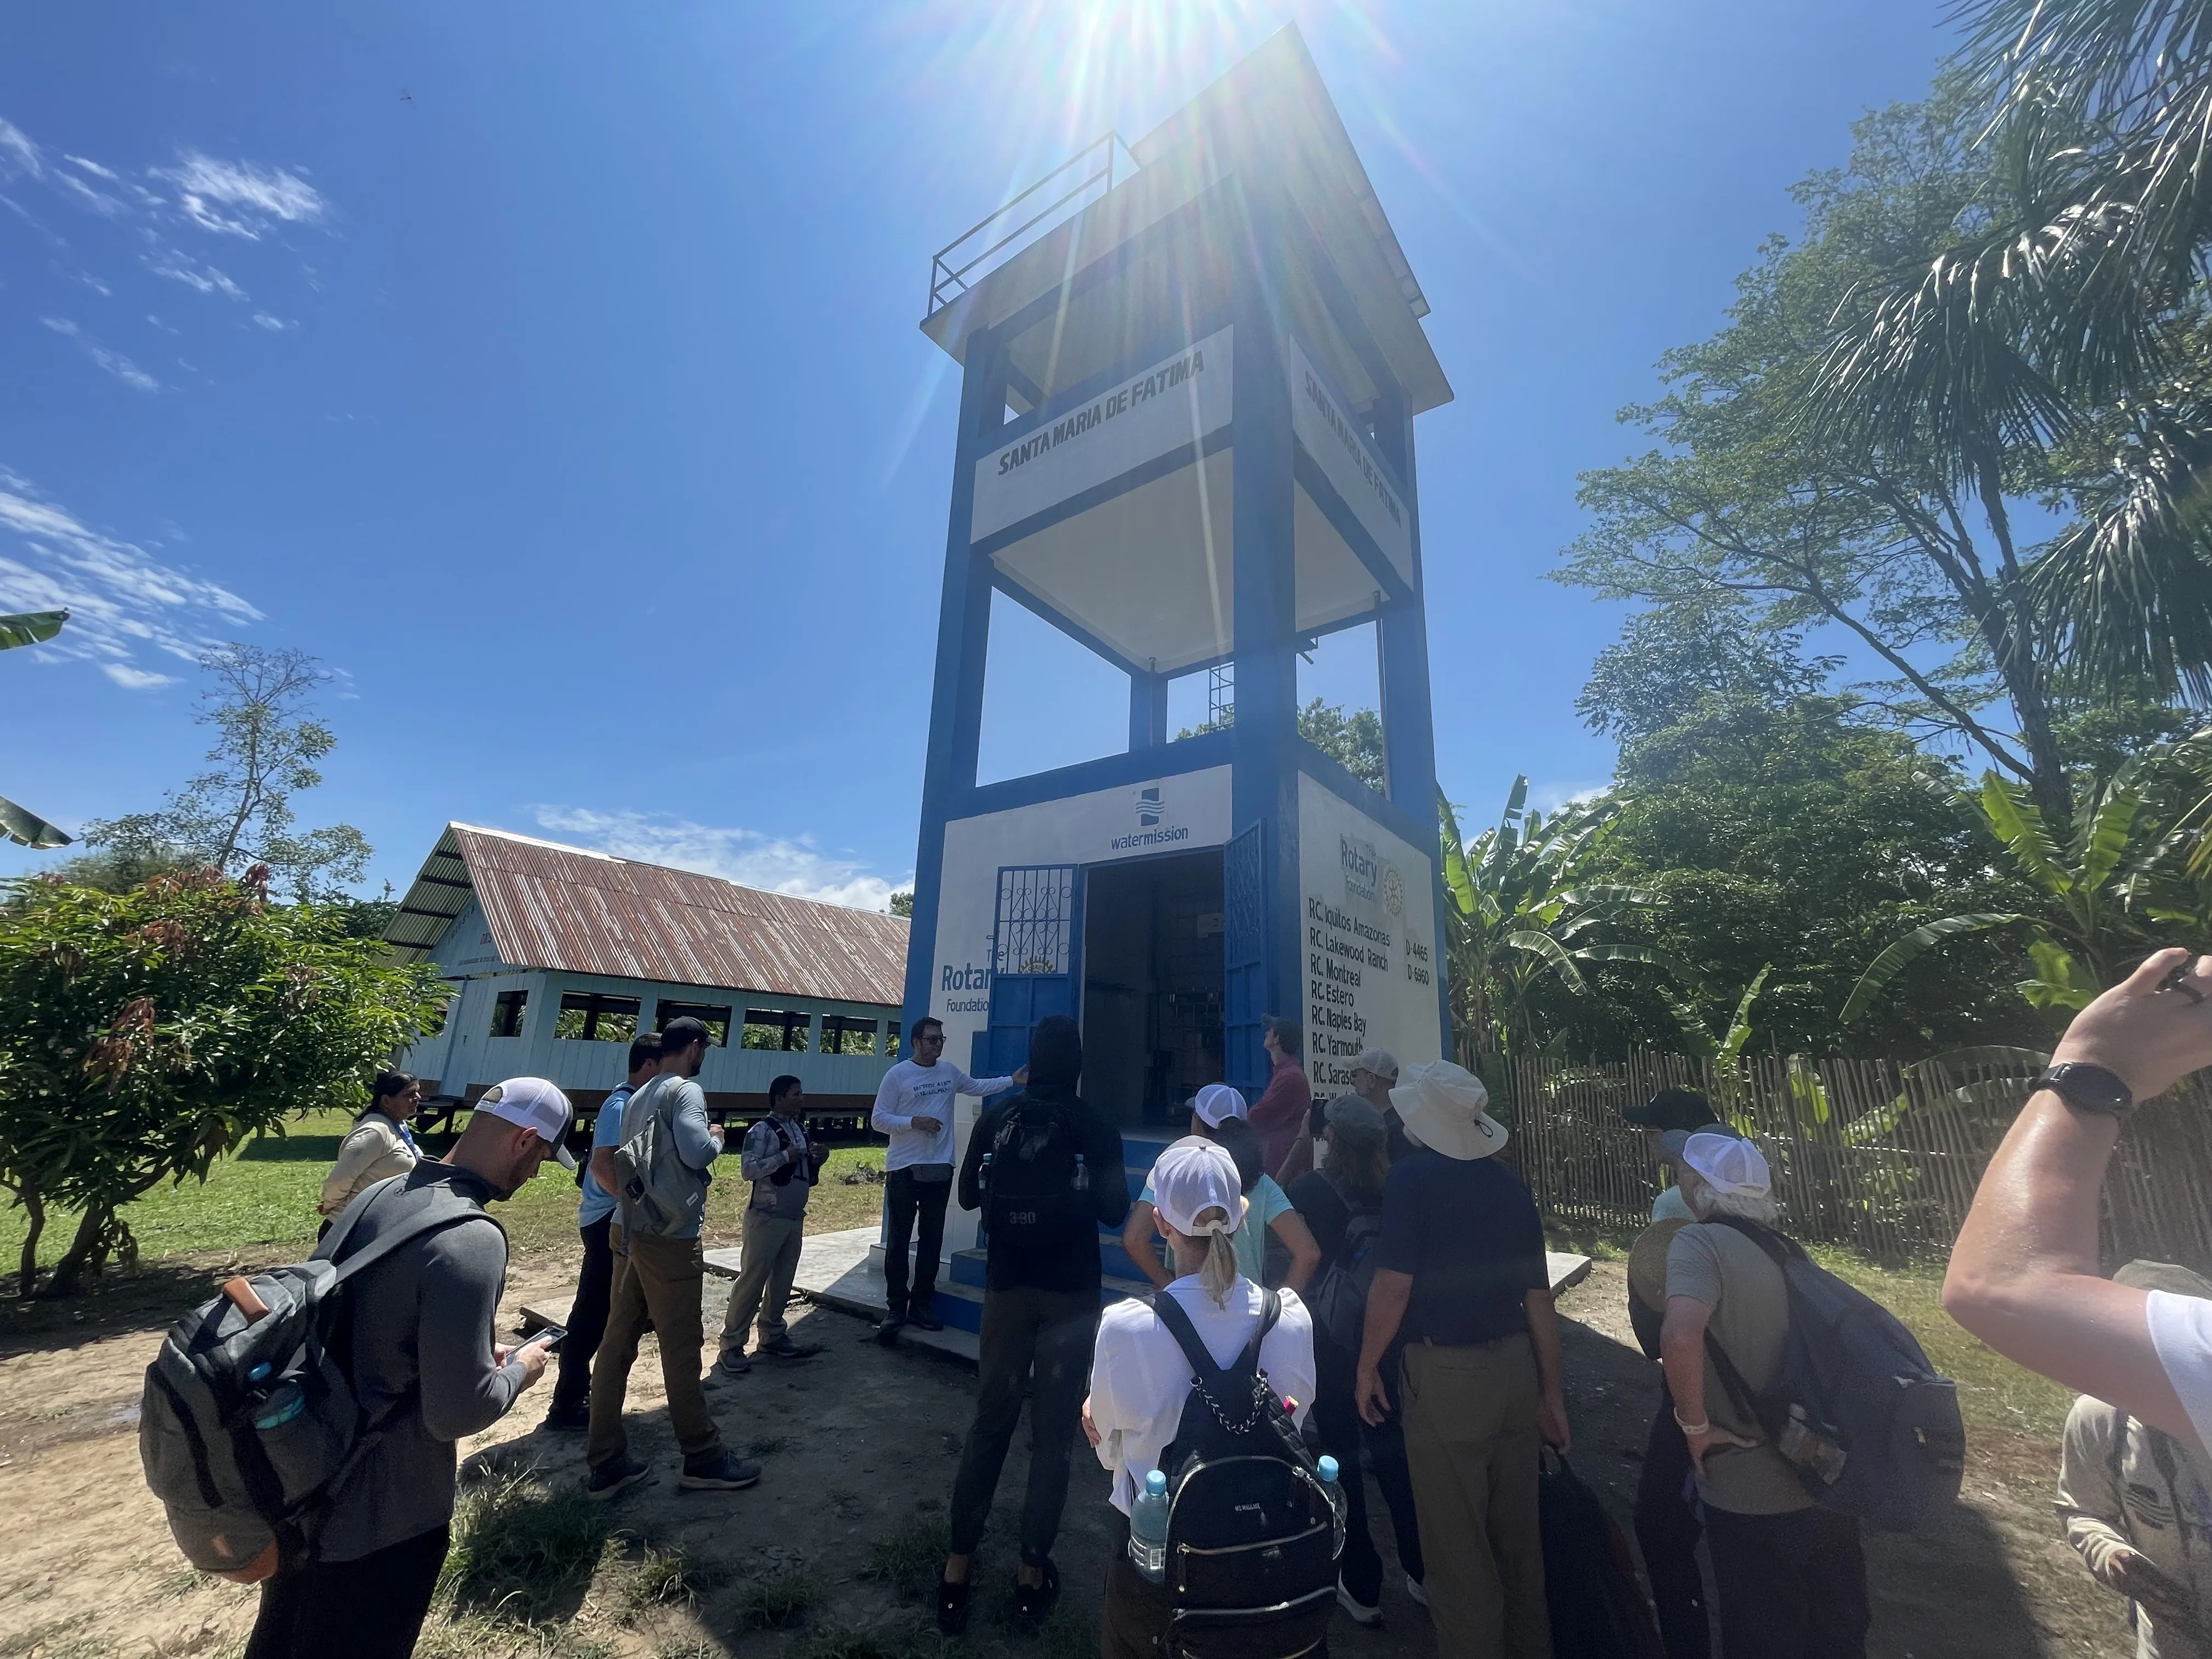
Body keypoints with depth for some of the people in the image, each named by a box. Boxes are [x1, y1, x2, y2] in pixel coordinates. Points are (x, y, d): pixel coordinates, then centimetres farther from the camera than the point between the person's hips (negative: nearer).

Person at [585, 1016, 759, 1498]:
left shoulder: (638, 1098, 15)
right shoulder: (685, 1091, -14)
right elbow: (696, 1152, -24)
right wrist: (717, 1137, -6)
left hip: (635, 1235, 9)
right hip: (671, 1238, -9)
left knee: (617, 1345, 11)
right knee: (681, 1349, 1)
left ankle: (606, 1462, 20)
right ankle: (704, 1459, 13)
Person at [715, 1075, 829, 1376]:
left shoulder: (800, 1130, 11)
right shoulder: (762, 1130, -13)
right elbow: (748, 1169, -22)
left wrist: (818, 1159, -1)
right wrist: (785, 1157, -24)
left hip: (795, 1219, 8)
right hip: (766, 1218, -8)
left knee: (782, 1281, 14)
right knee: (752, 1281, -2)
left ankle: (772, 1337, 26)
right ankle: (731, 1346, 8)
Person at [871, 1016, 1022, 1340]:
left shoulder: (949, 1071, 6)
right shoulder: (897, 1075, -8)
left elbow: (976, 1086, 23)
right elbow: (878, 1120, -8)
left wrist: (1012, 1081, 15)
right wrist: (915, 1122, -19)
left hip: (939, 1170, 5)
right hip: (903, 1170, -4)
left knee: (932, 1240, 11)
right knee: (899, 1241, 3)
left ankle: (922, 1304, 24)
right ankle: (896, 1308, 15)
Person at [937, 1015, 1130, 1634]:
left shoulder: (998, 1118, -6)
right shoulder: (1097, 1128, -10)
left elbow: (969, 1196, 1)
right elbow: (1114, 1211, -7)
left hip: (1008, 1285, 2)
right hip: (1073, 1292, -2)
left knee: (990, 1422, 16)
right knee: (1053, 1432, 11)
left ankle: (958, 1567, 21)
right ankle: (1032, 1571, 20)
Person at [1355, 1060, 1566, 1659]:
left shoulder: (1412, 1177, -14)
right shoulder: (1509, 1184, 2)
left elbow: (1394, 1284, -17)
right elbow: (1540, 1297, 6)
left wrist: (1367, 1367, -4)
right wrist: (1552, 1392, 16)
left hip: (1446, 1371, -6)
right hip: (1516, 1365, 6)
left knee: (1456, 1539, 12)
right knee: (1517, 1529, 23)